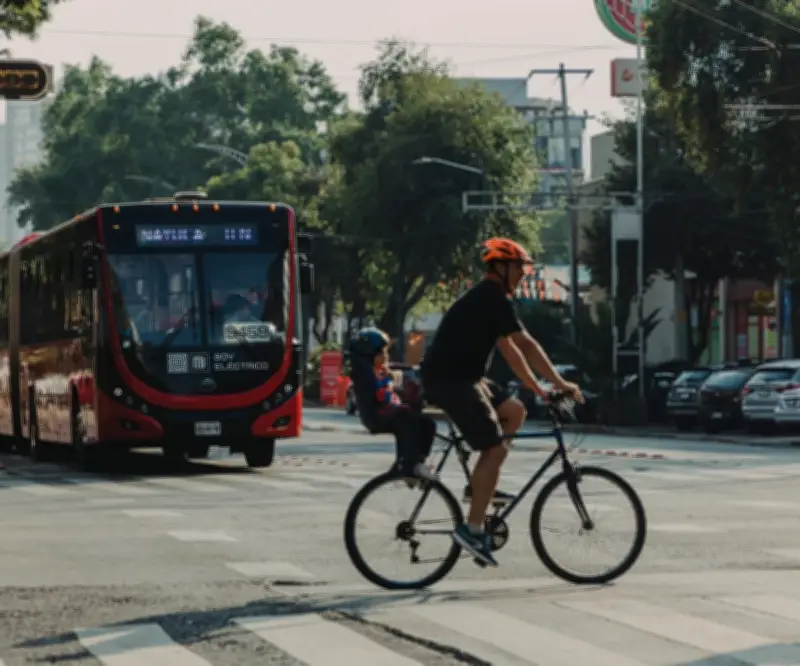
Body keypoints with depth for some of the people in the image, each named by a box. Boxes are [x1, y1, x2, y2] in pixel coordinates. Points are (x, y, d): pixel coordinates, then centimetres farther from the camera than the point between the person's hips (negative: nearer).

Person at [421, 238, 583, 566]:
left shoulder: (485, 298, 19)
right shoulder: (494, 298, -12)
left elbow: (510, 350, 21)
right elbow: (526, 345, -16)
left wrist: (538, 388, 16)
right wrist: (560, 383, -9)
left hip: (460, 377, 10)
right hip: (451, 380, -10)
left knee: (514, 412, 16)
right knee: (495, 449, -11)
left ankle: (479, 486, 12)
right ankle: (472, 529, -12)